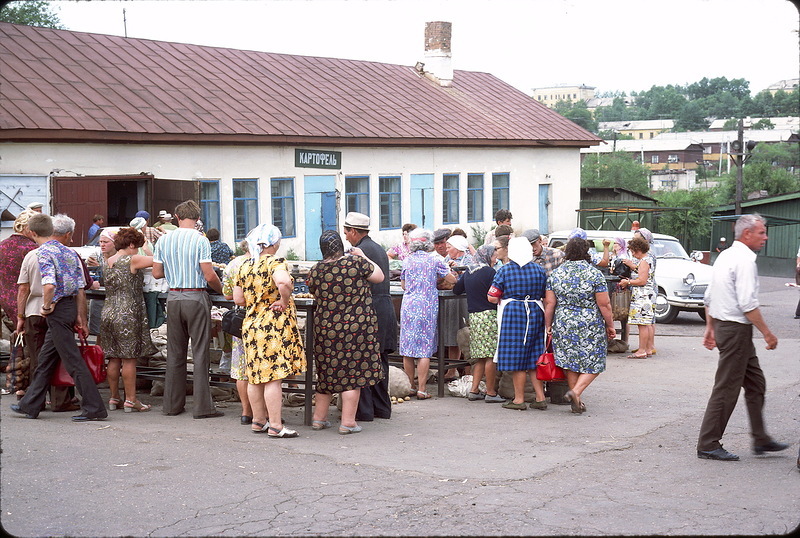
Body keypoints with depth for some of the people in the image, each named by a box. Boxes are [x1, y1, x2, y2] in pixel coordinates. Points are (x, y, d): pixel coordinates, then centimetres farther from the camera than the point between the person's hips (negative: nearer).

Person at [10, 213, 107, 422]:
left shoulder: (44, 252, -12)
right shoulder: (69, 252, 12)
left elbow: (49, 285, -28)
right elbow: (81, 289, 10)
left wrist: (47, 307, -12)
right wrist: (81, 318, 12)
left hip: (57, 309, -9)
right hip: (71, 306, 9)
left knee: (73, 360, -6)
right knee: (45, 359, 18)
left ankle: (94, 408, -5)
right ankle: (30, 405, 28)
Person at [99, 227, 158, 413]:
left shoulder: (108, 262, 12)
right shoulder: (133, 260, -9)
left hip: (108, 313, 7)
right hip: (128, 315, -7)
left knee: (114, 358, 10)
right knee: (129, 359, -3)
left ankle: (114, 398, 15)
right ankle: (131, 400, 0)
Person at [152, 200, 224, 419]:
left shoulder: (163, 240, 5)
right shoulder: (200, 240, -9)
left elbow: (156, 273, 7)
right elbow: (209, 276, -12)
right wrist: (222, 290, 6)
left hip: (173, 298, 5)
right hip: (196, 297, -4)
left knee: (175, 352, 11)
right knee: (200, 353, -1)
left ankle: (172, 405, 16)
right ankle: (203, 407, -1)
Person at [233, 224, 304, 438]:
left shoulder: (245, 266, 8)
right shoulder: (275, 262, -12)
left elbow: (238, 299, 10)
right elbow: (283, 282, -34)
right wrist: (284, 300, -17)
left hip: (251, 324, 7)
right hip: (274, 325, -7)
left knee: (256, 376, 13)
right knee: (274, 377, -4)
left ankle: (258, 421, 23)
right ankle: (275, 426, -2)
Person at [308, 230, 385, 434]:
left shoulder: (316, 271, -2)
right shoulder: (356, 262, -10)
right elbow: (379, 276, 3)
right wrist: (363, 257, 12)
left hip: (325, 327, 4)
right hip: (356, 325, -3)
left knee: (327, 372, 15)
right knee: (353, 372, 2)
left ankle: (319, 418, 22)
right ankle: (348, 422, 2)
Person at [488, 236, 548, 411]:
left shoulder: (504, 270, -5)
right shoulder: (539, 269, 5)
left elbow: (491, 298, -7)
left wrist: (501, 300, 13)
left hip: (512, 313, -4)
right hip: (535, 313, 4)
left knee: (516, 357, 1)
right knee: (534, 357, 11)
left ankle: (519, 399, 5)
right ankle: (540, 398, 11)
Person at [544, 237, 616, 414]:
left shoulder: (555, 274, 0)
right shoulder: (594, 274, -9)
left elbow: (549, 303, 0)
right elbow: (604, 304, -8)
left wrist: (548, 325, 10)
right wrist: (610, 326, 3)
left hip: (563, 325, 3)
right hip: (591, 326, -3)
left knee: (569, 362, 13)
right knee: (593, 362, 8)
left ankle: (577, 402, 16)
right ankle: (576, 392, -11)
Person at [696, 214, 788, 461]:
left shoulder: (724, 256, 13)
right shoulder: (744, 260, -17)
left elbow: (709, 297, 18)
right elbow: (748, 304, -22)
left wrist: (710, 328, 22)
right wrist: (767, 333, -16)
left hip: (722, 325, 10)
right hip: (737, 329, -10)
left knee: (755, 384, 17)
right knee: (726, 389, -4)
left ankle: (760, 439, 24)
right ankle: (708, 445, 2)